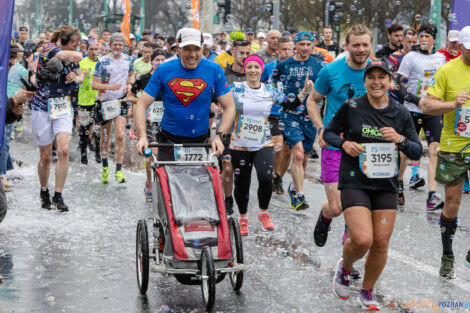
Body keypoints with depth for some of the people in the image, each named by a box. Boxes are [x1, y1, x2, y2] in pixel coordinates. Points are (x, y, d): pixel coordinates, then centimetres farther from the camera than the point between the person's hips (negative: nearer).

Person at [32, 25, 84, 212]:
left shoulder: (71, 57, 4)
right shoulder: (48, 49, -12)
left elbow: (80, 76, 16)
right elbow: (61, 55, -32)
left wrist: (75, 78, -4)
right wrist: (75, 56, -48)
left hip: (63, 107, 3)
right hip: (43, 107, -3)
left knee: (63, 150, -14)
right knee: (46, 156, 4)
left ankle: (58, 196, -7)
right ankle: (44, 193, 27)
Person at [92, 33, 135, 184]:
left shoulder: (128, 59, 4)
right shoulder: (103, 61, -6)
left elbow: (131, 74, 23)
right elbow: (94, 84, -9)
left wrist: (129, 84, 1)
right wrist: (110, 87, -26)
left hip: (121, 100, 1)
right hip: (105, 101, -1)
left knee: (120, 135, -13)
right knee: (105, 136, 9)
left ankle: (119, 170, -9)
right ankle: (105, 167, 28)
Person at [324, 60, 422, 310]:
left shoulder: (401, 114, 3)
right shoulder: (351, 107, -4)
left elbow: (417, 151, 6)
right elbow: (328, 133, 7)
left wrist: (400, 140, -14)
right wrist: (344, 143, -13)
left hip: (386, 185, 3)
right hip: (355, 183, -3)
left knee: (381, 243, 2)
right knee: (362, 240, -18)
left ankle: (367, 294, 25)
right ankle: (344, 266, 18)